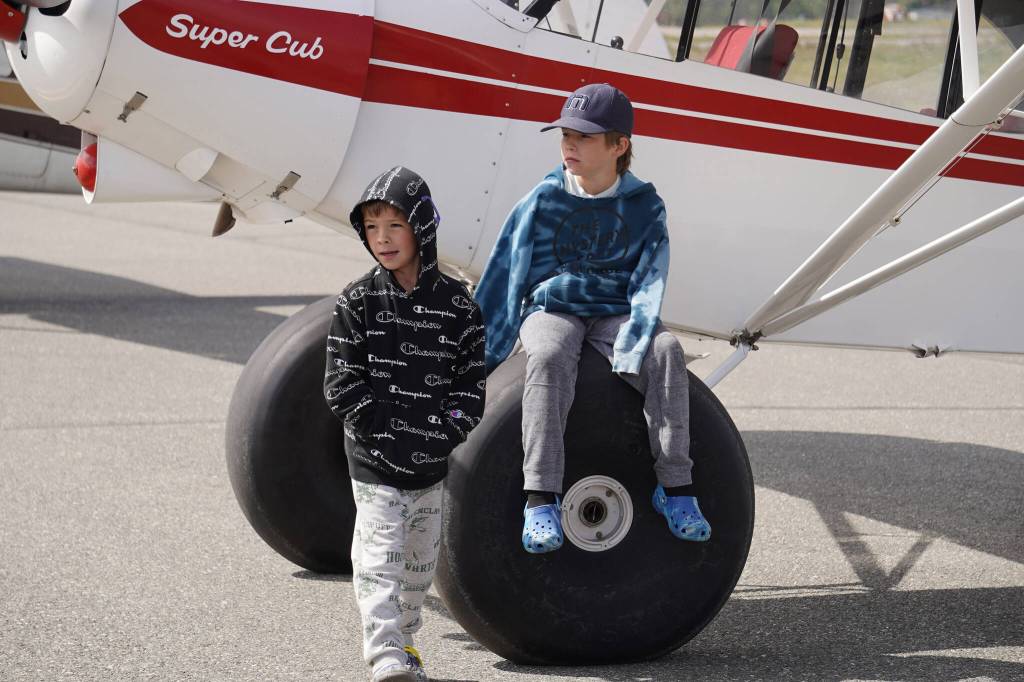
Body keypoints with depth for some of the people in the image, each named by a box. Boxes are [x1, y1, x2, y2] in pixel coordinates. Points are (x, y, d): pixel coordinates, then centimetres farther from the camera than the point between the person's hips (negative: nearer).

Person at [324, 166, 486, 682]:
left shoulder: (455, 305, 0)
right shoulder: (358, 302, -3)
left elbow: (472, 381, 1)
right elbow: (341, 384, -6)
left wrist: (443, 433, -12)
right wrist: (390, 430, -13)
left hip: (431, 465, 3)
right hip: (373, 463, -3)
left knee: (420, 561, 15)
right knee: (380, 558, -11)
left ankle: (403, 639, 34)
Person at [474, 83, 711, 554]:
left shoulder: (644, 206, 3)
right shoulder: (543, 200, 2)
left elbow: (648, 284, -4)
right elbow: (502, 279, 6)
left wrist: (631, 349, -22)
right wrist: (478, 361, 4)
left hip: (613, 313, 1)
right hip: (551, 310, -1)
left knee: (666, 349, -30)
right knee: (549, 357, -36)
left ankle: (675, 486, -26)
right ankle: (541, 499, -41)